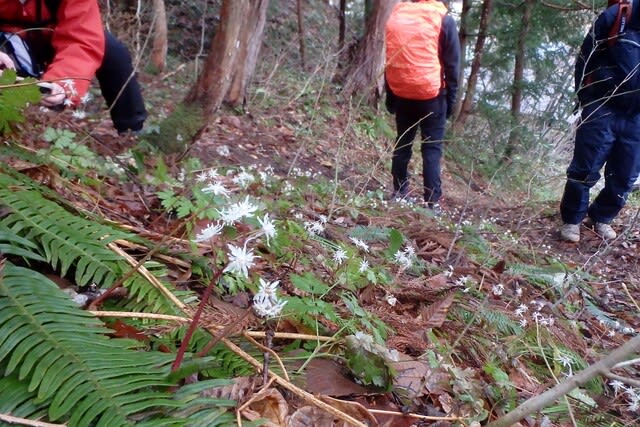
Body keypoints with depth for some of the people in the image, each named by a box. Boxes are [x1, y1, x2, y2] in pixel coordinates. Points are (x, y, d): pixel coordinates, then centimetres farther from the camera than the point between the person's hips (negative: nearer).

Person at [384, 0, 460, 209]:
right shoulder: (444, 19, -3)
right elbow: (452, 64, -3)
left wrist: (389, 95, 16)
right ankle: (431, 200, -1)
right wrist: (451, 97, 5)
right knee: (432, 148, 1)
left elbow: (389, 58, 11)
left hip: (401, 94, 4)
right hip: (432, 95, -3)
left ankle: (399, 192, 17)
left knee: (402, 144, 14)